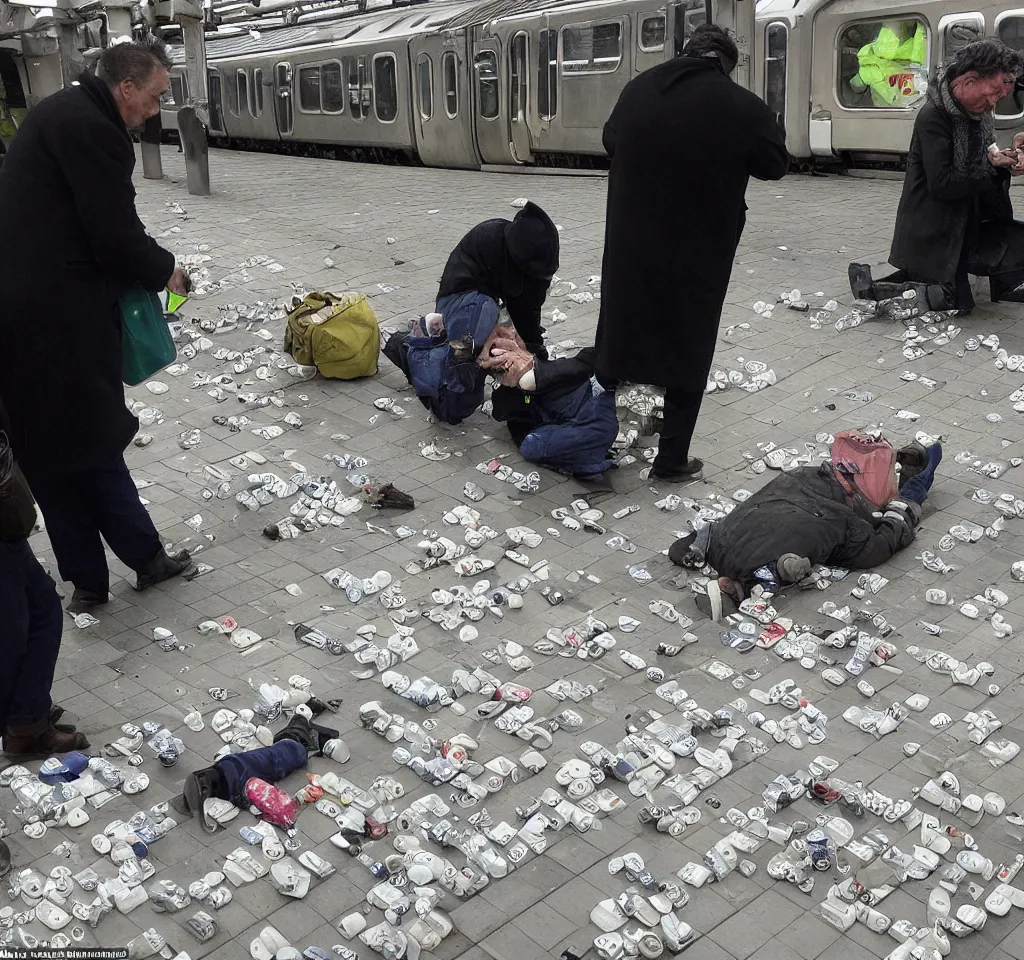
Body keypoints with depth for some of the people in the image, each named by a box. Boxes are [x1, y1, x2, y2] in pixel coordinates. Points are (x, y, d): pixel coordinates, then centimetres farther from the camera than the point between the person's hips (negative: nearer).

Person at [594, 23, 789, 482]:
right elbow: (775, 166, 0)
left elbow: (610, 141, 17)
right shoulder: (741, 106, -14)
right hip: (697, 254, -3)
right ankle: (672, 459, 15)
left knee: (621, 332, 19)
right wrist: (772, 131, 18)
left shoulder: (638, 88, 0)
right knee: (688, 351, 9)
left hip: (630, 247, 4)